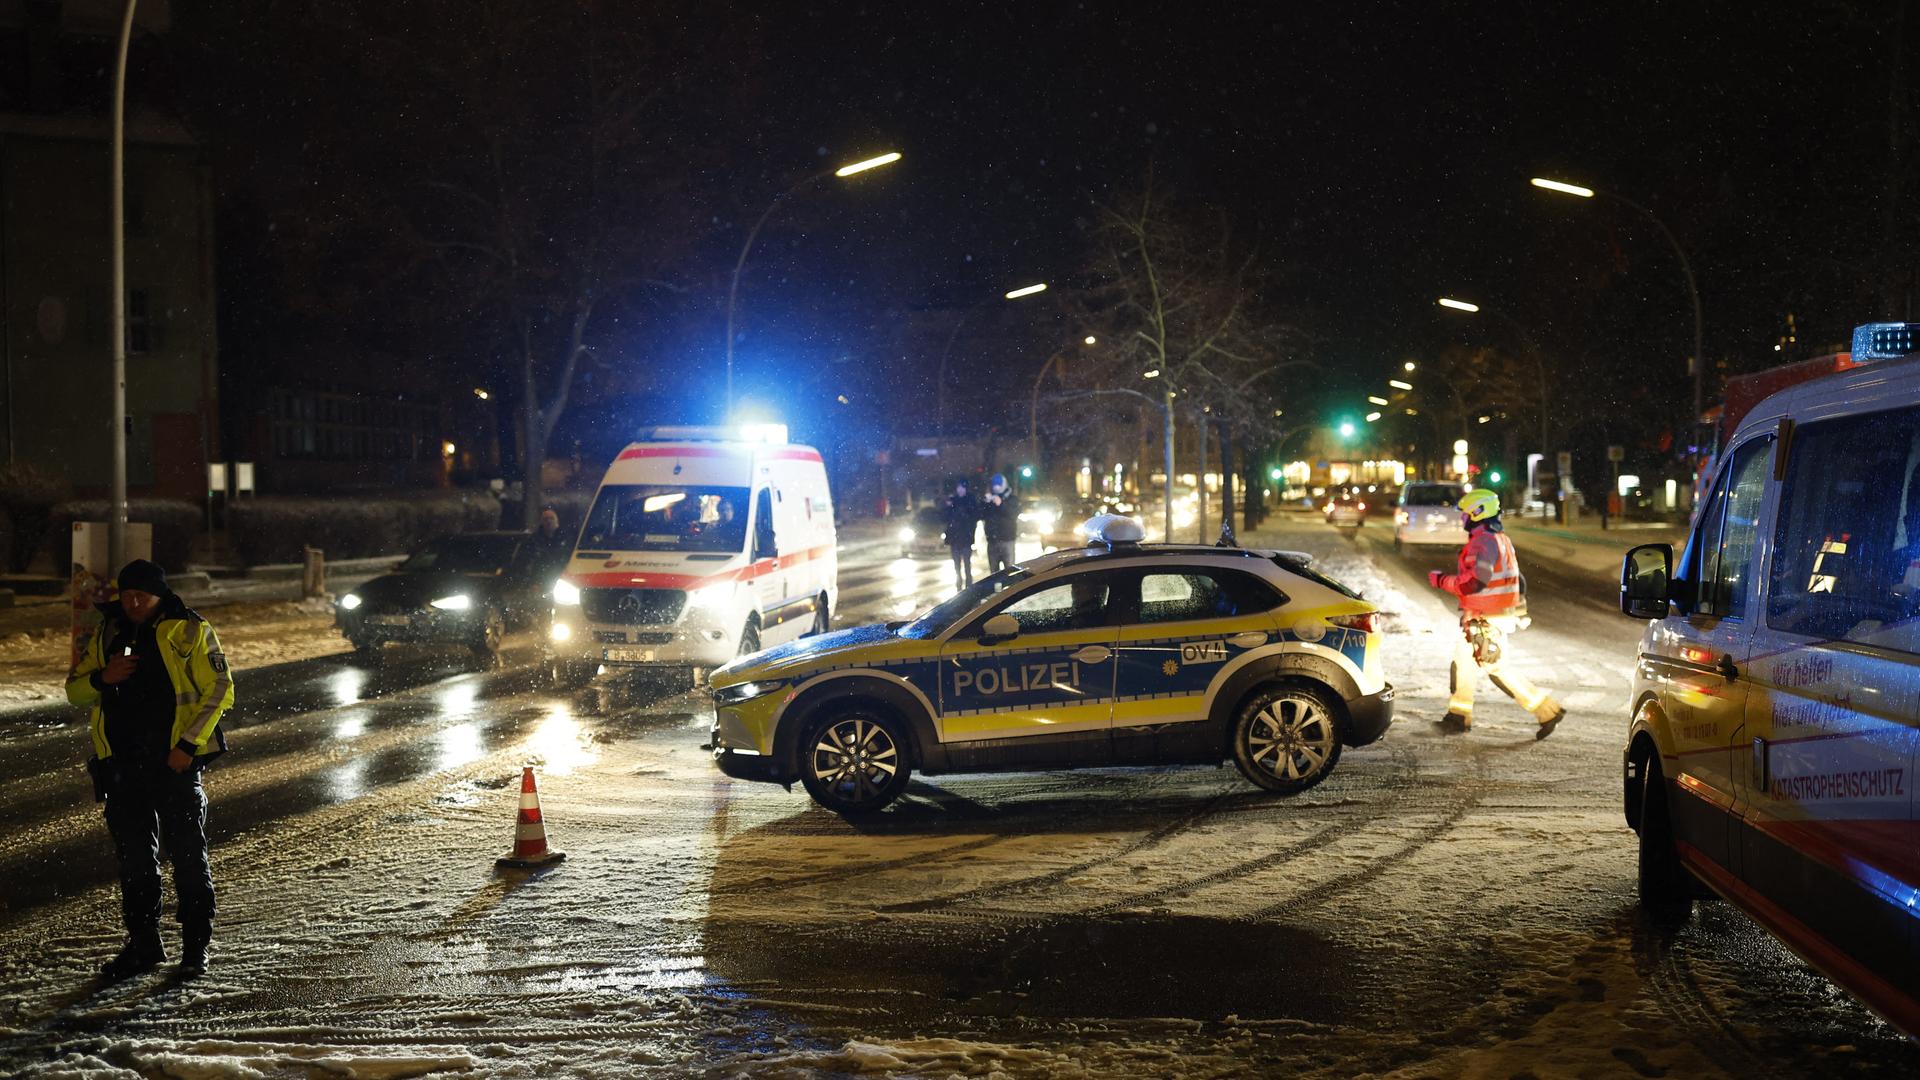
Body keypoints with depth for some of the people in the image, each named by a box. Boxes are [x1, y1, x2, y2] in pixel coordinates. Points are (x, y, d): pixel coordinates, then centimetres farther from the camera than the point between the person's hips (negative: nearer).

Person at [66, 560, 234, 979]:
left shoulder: (190, 631, -4)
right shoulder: (109, 633, 10)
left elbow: (219, 690, -6)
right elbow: (74, 689, 15)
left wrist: (188, 745, -14)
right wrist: (102, 678, -9)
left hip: (175, 762, -4)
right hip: (122, 764, 5)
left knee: (189, 857, 1)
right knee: (132, 858, 9)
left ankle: (196, 947, 10)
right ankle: (143, 945, 20)